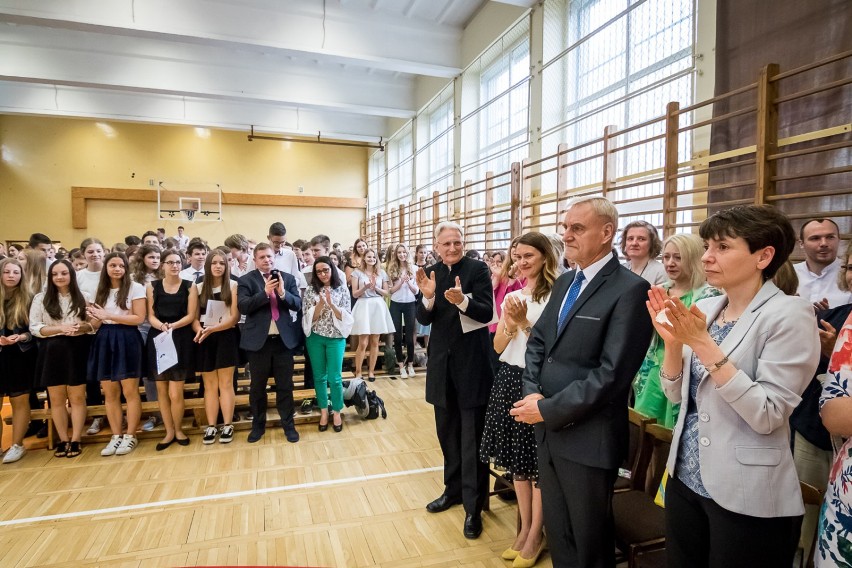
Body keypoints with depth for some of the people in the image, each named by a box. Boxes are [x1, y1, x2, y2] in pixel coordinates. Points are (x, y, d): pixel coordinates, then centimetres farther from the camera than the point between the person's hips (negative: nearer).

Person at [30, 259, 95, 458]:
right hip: (52, 352, 1)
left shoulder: (84, 297, 4)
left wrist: (82, 327, -17)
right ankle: (63, 440, 19)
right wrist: (60, 328, -16)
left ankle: (75, 440, 11)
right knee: (56, 399, 8)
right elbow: (34, 327, -2)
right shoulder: (41, 298, 4)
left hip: (77, 351, -1)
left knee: (77, 397, 3)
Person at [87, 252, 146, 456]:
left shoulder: (135, 288, -2)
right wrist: (95, 318, -6)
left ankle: (130, 436, 8)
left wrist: (108, 315, -13)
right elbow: (96, 324, 17)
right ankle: (116, 437, 17)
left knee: (130, 392, -1)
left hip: (127, 341, -5)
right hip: (104, 342, 5)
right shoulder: (100, 291, 14)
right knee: (110, 394, 8)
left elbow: (139, 318, -10)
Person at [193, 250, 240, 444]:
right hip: (205, 340, 3)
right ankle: (211, 426, 13)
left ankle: (228, 425, 8)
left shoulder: (232, 286, -1)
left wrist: (213, 328, -18)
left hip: (226, 338, -3)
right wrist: (200, 331, -15)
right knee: (209, 385, 8)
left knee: (225, 383, 2)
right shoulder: (199, 288, 9)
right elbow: (194, 317, 6)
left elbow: (234, 317, -6)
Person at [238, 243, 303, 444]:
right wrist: (265, 292, -25)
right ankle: (258, 425, 29)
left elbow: (298, 304, -3)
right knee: (257, 386, 13)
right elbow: (243, 307, -14)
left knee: (285, 385, 9)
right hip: (258, 340, -1)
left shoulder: (288, 278, 5)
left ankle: (288, 425, 23)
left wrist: (282, 293, -21)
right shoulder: (246, 280, -1)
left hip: (284, 339, 1)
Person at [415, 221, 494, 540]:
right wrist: (428, 297, -20)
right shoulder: (432, 273, 4)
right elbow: (424, 319, 0)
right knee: (447, 431, 18)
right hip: (442, 361, 5)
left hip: (472, 361, -5)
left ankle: (474, 506, 14)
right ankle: (453, 489, 36)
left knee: (472, 436, 3)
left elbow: (487, 313, -15)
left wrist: (463, 301, -34)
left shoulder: (477, 269, -8)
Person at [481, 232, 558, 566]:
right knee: (517, 458, 16)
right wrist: (510, 325, -10)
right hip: (510, 379, 7)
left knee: (538, 462, 7)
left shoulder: (555, 295, -10)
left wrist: (525, 322, -21)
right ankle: (524, 528, 34)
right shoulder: (512, 296, 9)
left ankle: (536, 535, 26)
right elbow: (498, 347, 8)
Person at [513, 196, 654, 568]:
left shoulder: (630, 289, -15)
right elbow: (537, 341, 10)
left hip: (587, 437, -7)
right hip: (548, 429, 7)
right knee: (557, 531, 23)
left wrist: (548, 409, -17)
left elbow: (612, 373, -21)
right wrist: (532, 394, -7)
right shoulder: (564, 282, 10)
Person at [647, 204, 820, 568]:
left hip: (746, 498, -6)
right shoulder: (704, 308, 2)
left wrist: (703, 344, -26)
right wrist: (673, 342, -12)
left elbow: (768, 416, -22)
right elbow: (677, 395, 5)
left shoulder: (789, 314, -15)